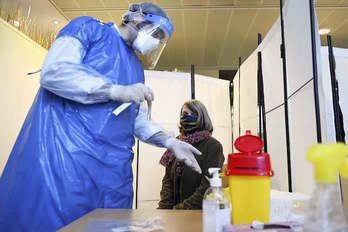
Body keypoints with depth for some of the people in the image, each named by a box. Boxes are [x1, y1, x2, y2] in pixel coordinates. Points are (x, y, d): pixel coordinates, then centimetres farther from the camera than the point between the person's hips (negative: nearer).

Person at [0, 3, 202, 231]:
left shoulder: (136, 68, 23)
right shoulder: (89, 28, 4)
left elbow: (138, 119, 21)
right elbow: (53, 71, -13)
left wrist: (170, 142, 7)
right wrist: (117, 91, -15)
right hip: (64, 148, -6)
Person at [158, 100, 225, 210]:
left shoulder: (213, 146, -6)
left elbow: (207, 187, -11)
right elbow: (167, 180, 8)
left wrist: (181, 209, -13)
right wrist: (165, 206, -6)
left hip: (199, 212, -3)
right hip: (173, 209, 4)